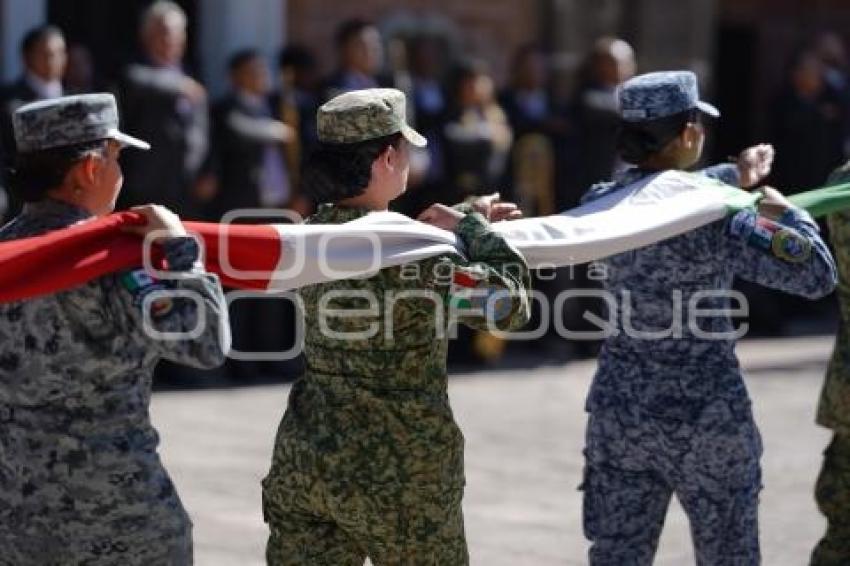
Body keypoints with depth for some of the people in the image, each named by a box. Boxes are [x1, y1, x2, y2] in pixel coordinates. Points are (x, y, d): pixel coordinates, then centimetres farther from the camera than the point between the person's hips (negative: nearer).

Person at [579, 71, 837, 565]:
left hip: (620, 410, 4)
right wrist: (790, 214, 2)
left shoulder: (602, 204, -1)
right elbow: (817, 276, -14)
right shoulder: (719, 217, -16)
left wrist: (733, 176, 29)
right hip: (709, 414, -4)